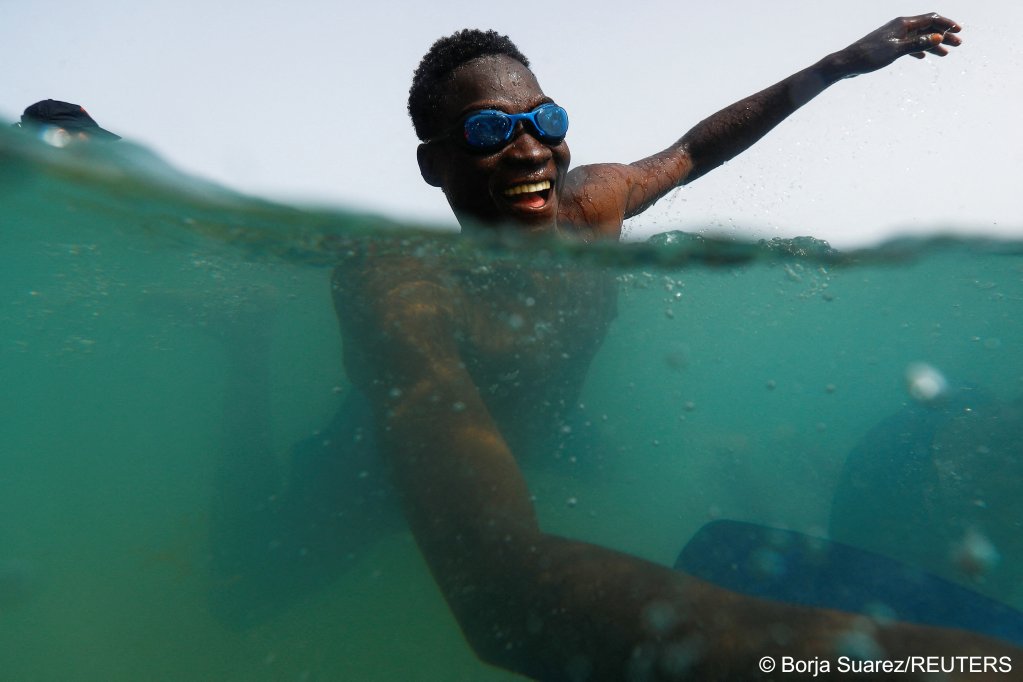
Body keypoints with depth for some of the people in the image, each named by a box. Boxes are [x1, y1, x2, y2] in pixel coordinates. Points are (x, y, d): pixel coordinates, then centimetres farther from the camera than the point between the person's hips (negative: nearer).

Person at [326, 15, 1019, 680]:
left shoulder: (588, 201, -21)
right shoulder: (394, 280, -42)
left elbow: (693, 151, 4)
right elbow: (500, 585, -57)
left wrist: (843, 63, 6)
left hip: (538, 454, 5)